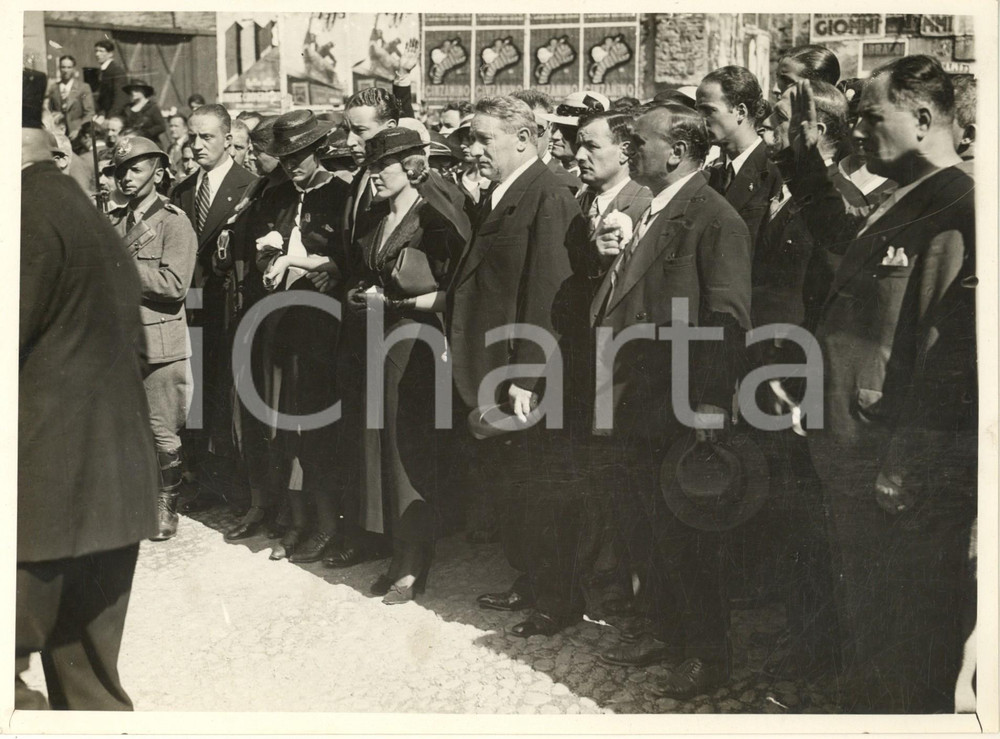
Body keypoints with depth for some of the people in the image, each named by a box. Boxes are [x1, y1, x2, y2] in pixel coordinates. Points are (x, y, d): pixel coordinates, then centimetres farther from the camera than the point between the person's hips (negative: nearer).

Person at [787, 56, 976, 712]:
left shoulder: (960, 210, -18)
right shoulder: (897, 208, 11)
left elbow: (956, 358, -25)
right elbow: (838, 235, 35)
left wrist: (905, 472, -24)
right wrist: (808, 153, 26)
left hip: (911, 490, -9)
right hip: (857, 468, 9)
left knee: (909, 654, 6)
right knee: (863, 632, 22)